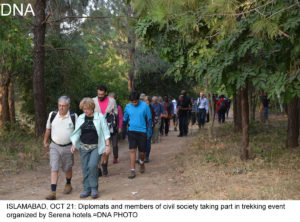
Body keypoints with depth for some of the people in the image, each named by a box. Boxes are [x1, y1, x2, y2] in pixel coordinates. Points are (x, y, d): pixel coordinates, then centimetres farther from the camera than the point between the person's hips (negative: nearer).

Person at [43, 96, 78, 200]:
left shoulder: (73, 116, -8)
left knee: (67, 168, 15)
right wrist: (45, 142, 17)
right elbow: (48, 129, 10)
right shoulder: (52, 115, -3)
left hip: (68, 147, -1)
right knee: (54, 169, -7)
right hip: (54, 146, 1)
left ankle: (68, 184, 41)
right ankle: (53, 192, -7)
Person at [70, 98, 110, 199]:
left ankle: (94, 188, -1)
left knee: (92, 165, -17)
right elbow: (76, 132, 12)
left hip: (96, 146, -4)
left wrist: (107, 145, -7)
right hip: (84, 146, 4)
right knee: (85, 168, 3)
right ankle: (86, 189, 14)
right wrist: (73, 144, 4)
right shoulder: (80, 118, 7)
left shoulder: (100, 117, -4)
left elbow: (105, 132, -3)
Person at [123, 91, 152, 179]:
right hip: (132, 131, 1)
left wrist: (149, 133, -1)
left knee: (142, 152, 6)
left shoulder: (145, 106, -7)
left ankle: (141, 163, 38)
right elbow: (124, 119, 12)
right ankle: (132, 171, -3)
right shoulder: (128, 107, 0)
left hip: (142, 131, -1)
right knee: (132, 150, -7)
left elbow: (149, 119, -1)